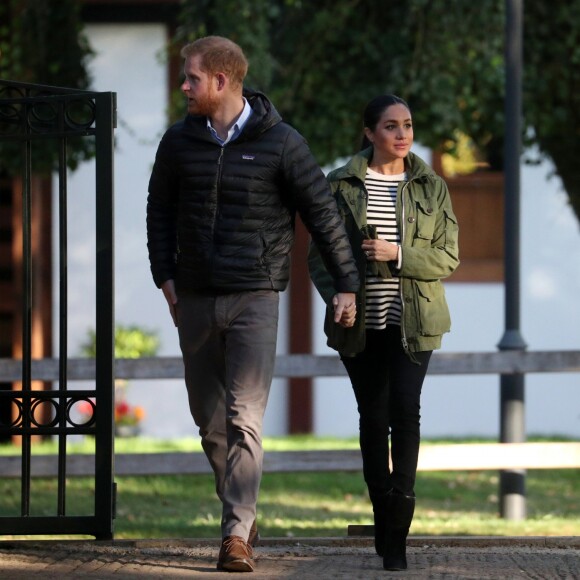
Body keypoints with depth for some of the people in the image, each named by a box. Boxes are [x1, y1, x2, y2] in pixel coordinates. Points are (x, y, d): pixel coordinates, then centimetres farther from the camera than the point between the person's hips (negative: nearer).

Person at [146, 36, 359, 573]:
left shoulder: (280, 143, -7)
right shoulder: (180, 141, 4)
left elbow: (322, 213, 0)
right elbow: (160, 210, 17)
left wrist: (345, 283, 2)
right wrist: (164, 276, 9)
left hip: (255, 299, -4)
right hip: (195, 300, 4)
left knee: (245, 420, -11)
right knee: (210, 421, 10)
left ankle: (235, 535, -13)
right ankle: (243, 512, 27)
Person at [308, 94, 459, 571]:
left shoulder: (431, 187, 6)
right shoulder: (342, 186, 3)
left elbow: (448, 256, 1)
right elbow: (320, 253, 4)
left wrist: (399, 255, -14)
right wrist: (337, 296, -11)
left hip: (413, 320, -1)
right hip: (360, 322, 1)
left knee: (405, 408, -15)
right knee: (373, 416, 4)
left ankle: (396, 531, -15)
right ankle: (385, 522, 17)